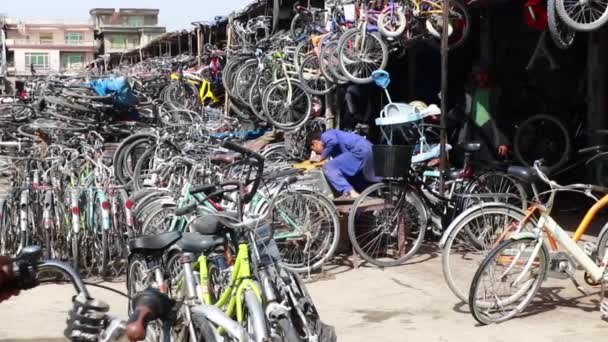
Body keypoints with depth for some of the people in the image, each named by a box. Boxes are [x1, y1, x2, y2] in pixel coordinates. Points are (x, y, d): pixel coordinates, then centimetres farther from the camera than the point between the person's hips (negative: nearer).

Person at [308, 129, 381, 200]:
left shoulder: (325, 135, 5)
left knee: (328, 167, -10)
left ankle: (350, 193, -22)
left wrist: (322, 158, -5)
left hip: (360, 151, -10)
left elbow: (333, 142, -18)